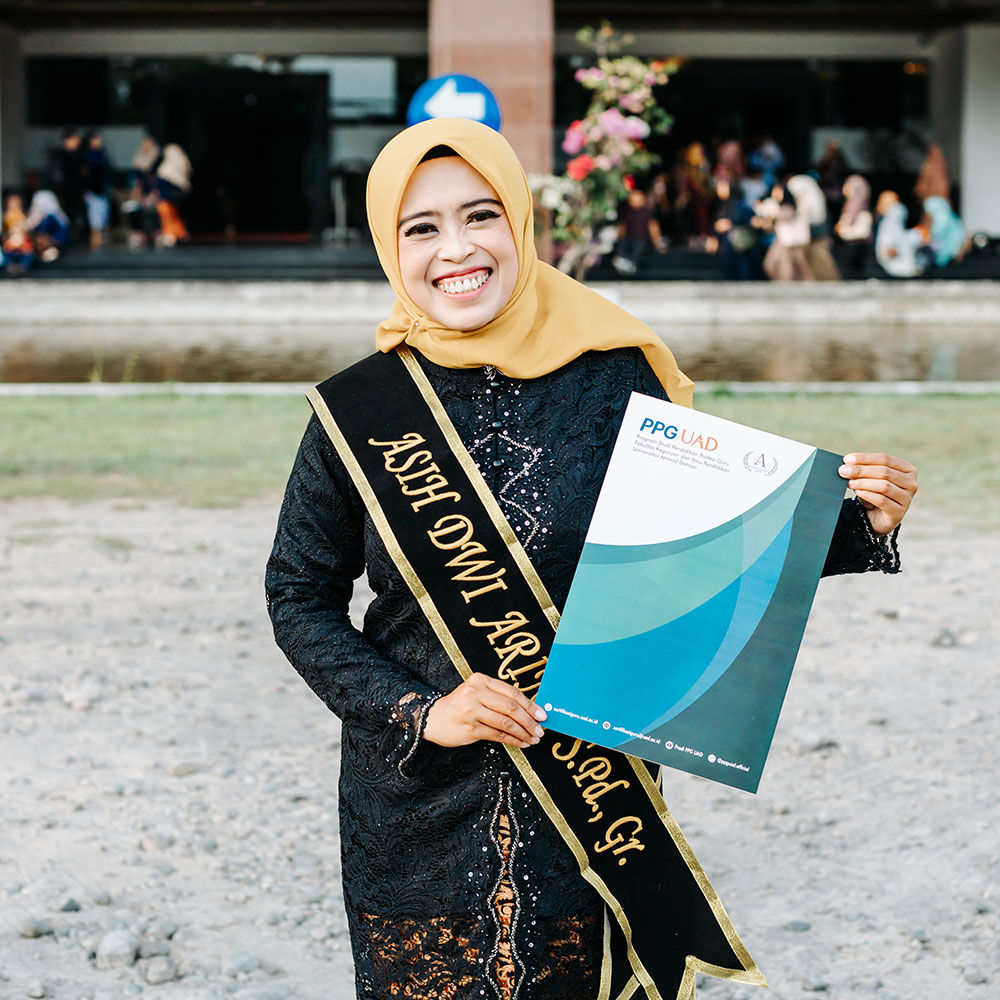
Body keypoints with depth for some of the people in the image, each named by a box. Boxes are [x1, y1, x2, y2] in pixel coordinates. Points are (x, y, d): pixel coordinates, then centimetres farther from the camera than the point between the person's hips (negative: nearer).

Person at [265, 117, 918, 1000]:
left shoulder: (617, 381, -5)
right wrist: (420, 712, -12)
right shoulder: (356, 412, -6)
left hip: (594, 806, 0)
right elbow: (299, 598, 1)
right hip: (419, 820, 0)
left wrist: (858, 528, -11)